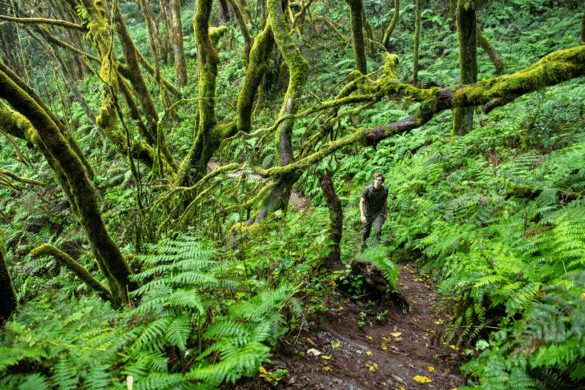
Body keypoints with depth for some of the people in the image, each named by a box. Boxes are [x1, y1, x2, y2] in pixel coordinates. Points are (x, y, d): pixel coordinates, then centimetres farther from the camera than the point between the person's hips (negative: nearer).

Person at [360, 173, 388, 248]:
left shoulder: (385, 189, -12)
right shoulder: (368, 189, -21)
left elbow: (385, 201, 6)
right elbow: (361, 202, -16)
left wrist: (385, 213, 12)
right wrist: (362, 215, -24)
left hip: (379, 213, 1)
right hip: (368, 213, -1)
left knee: (378, 231, -20)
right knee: (366, 232, 13)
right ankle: (363, 243, 45)